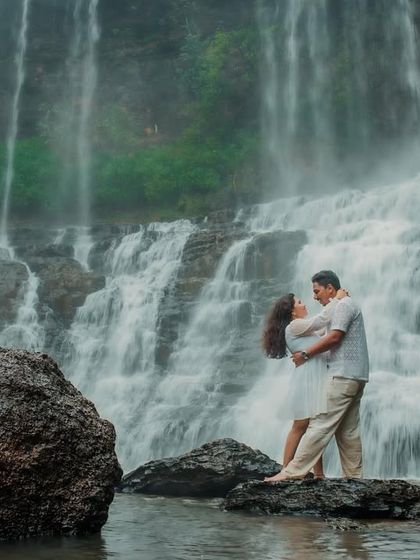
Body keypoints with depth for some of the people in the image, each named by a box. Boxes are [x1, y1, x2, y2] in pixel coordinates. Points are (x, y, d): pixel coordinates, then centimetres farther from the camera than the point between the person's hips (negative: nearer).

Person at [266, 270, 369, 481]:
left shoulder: (343, 304, -7)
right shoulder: (346, 306, 24)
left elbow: (334, 337, -17)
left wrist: (305, 354, -10)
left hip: (344, 375, -10)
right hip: (354, 376, 10)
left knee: (321, 424, -13)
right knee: (348, 430, 9)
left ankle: (293, 471, -16)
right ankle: (354, 477, 10)